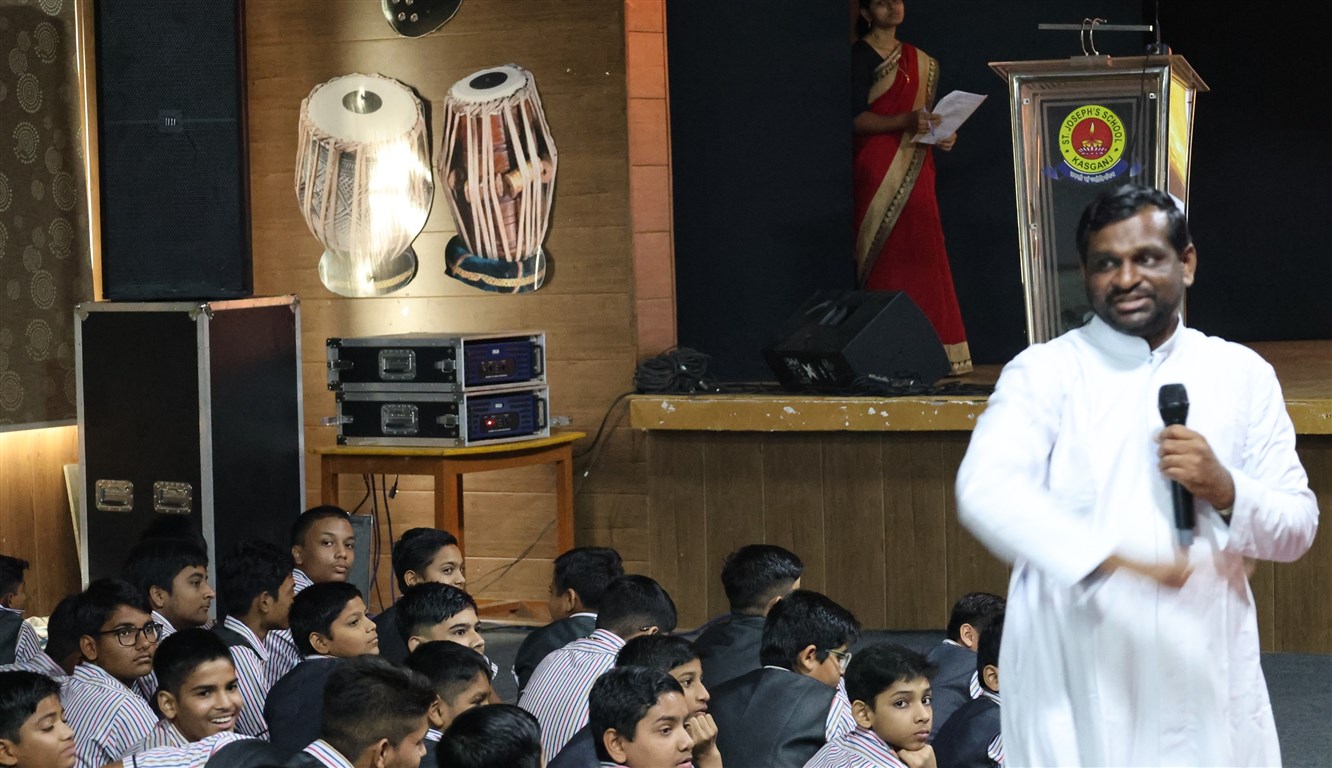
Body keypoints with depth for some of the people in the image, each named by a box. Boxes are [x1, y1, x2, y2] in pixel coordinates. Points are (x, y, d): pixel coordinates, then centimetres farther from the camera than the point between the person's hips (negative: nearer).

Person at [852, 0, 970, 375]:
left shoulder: (920, 61, 18)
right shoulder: (860, 56, -3)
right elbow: (856, 119, -12)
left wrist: (941, 135, 3)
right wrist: (906, 122, -24)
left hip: (915, 170, 6)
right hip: (877, 171, -6)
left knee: (922, 257, 1)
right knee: (885, 258, -10)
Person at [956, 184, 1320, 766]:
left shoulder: (1241, 374, 10)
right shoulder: (1043, 372, 0)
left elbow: (1298, 529, 11)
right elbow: (986, 489, -18)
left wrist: (1226, 491, -11)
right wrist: (1111, 558, -32)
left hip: (1206, 674, 3)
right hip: (1076, 680, -3)